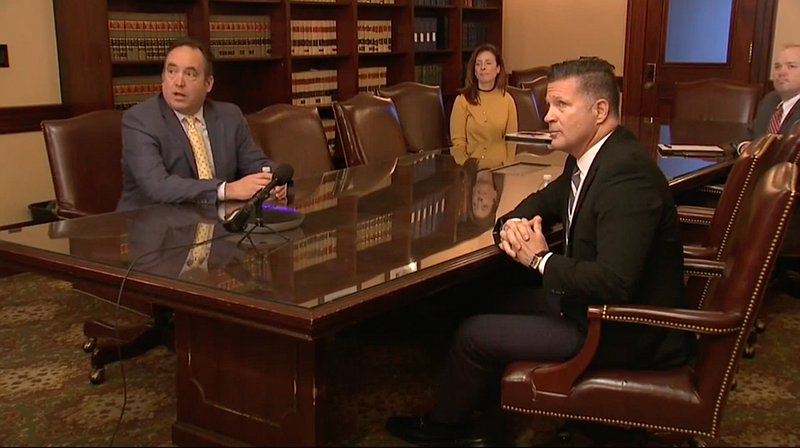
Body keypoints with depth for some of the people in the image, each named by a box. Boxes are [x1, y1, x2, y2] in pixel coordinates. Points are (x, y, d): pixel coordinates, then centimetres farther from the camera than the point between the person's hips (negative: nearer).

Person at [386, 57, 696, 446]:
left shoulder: (627, 174, -28)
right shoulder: (587, 157, 3)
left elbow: (613, 282, -36)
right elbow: (544, 201, 20)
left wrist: (540, 259, -19)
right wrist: (514, 223, -5)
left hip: (628, 331, -10)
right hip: (597, 303, 10)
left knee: (474, 334, -6)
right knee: (495, 297, 14)